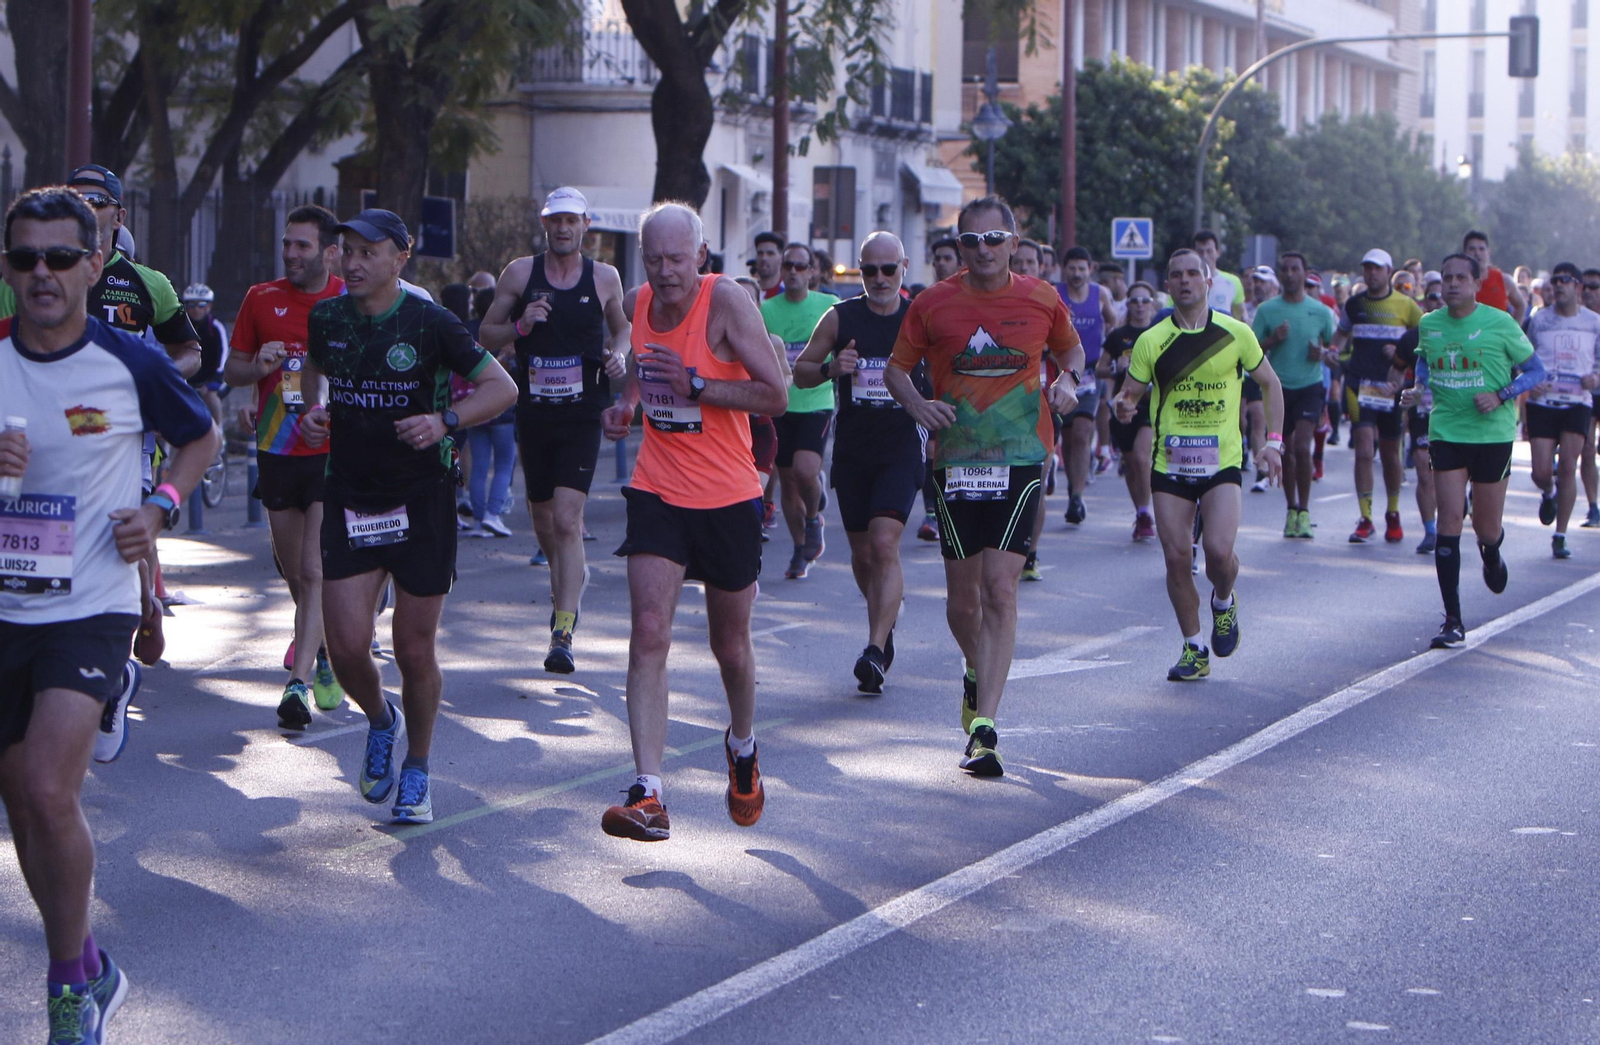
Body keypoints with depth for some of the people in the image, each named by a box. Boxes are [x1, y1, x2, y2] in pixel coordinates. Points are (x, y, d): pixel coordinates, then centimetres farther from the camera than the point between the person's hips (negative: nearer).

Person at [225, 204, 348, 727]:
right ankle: (320, 652, 37)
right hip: (277, 451, 4)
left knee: (316, 570, -13)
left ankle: (300, 681, -16)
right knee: (293, 571, 13)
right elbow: (231, 371, 13)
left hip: (334, 453, -4)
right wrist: (259, 366, -9)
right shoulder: (261, 299, 6)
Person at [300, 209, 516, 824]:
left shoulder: (430, 323, -11)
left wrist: (445, 421, -22)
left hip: (422, 500, -3)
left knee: (415, 649, 2)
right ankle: (380, 721, 27)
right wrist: (315, 409, 2)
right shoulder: (326, 318, 1)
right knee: (346, 645, -8)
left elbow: (502, 387, -7)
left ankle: (416, 770, 25)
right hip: (349, 496, 3)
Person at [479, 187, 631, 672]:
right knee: (543, 519, 15)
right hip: (533, 413, 2)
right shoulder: (520, 273, 1)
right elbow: (486, 334, 6)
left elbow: (622, 327, 19)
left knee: (567, 520, -15)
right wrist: (519, 326, -14)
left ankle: (562, 635, -16)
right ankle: (569, 578, 48)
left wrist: (619, 354, -3)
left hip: (581, 416, -2)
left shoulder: (604, 277, 2)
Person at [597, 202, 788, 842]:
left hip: (728, 500, -3)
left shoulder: (726, 302, -14)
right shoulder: (637, 304, 2)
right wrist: (627, 402, 4)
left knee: (730, 646, 12)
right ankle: (647, 795, -19)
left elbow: (776, 395, -17)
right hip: (657, 493, 3)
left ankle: (742, 747, 44)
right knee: (649, 633, -13)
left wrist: (695, 386, -25)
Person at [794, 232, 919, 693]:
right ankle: (885, 625, 37)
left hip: (901, 447, -3)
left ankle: (875, 652, -21)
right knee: (861, 553, 10)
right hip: (851, 448, 3)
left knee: (885, 544, -18)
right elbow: (800, 372, 9)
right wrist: (830, 368, -12)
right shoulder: (840, 318, 3)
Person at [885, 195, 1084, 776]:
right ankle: (977, 672, 39)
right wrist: (916, 403, -12)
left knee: (1000, 589, -11)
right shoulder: (934, 304, 1)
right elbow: (897, 367, 9)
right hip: (956, 461, 1)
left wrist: (1069, 381, -1)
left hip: (1021, 460, -1)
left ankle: (984, 725, -13)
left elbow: (1070, 347, 21)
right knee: (962, 593, 6)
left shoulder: (1042, 301, 2)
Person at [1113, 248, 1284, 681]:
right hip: (1170, 463, 1)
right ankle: (1194, 649, 12)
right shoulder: (1151, 341, 1)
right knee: (1176, 556, -3)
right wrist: (1125, 406, -20)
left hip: (1221, 462, -1)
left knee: (1219, 550, -17)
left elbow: (1270, 383, 13)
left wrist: (1273, 441, 5)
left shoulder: (1236, 333, 1)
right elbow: (1130, 394, 5)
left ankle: (1224, 603, 18)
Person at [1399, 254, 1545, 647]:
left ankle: (1491, 555, 48)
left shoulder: (1499, 323, -7)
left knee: (1486, 528, 7)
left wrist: (1500, 396, -16)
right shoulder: (1430, 324, 2)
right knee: (1449, 519, -9)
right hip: (1446, 433, 2)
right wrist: (1418, 387, 2)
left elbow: (1536, 371, -1)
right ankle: (1452, 621, -7)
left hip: (1493, 434, -2)